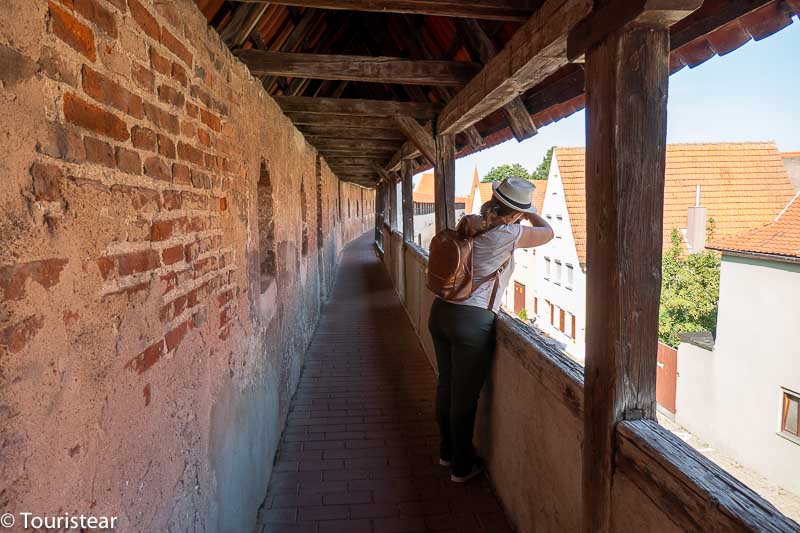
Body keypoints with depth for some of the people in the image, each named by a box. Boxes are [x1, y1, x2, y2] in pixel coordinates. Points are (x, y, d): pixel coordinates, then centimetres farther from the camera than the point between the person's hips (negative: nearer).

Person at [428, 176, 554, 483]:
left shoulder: (470, 224, 5)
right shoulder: (506, 235, -13)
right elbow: (548, 233, 1)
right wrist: (531, 213, 16)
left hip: (441, 311, 8)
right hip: (472, 322, -7)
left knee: (446, 385, 21)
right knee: (464, 397, 7)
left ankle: (447, 452, 41)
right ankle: (462, 466, 25)